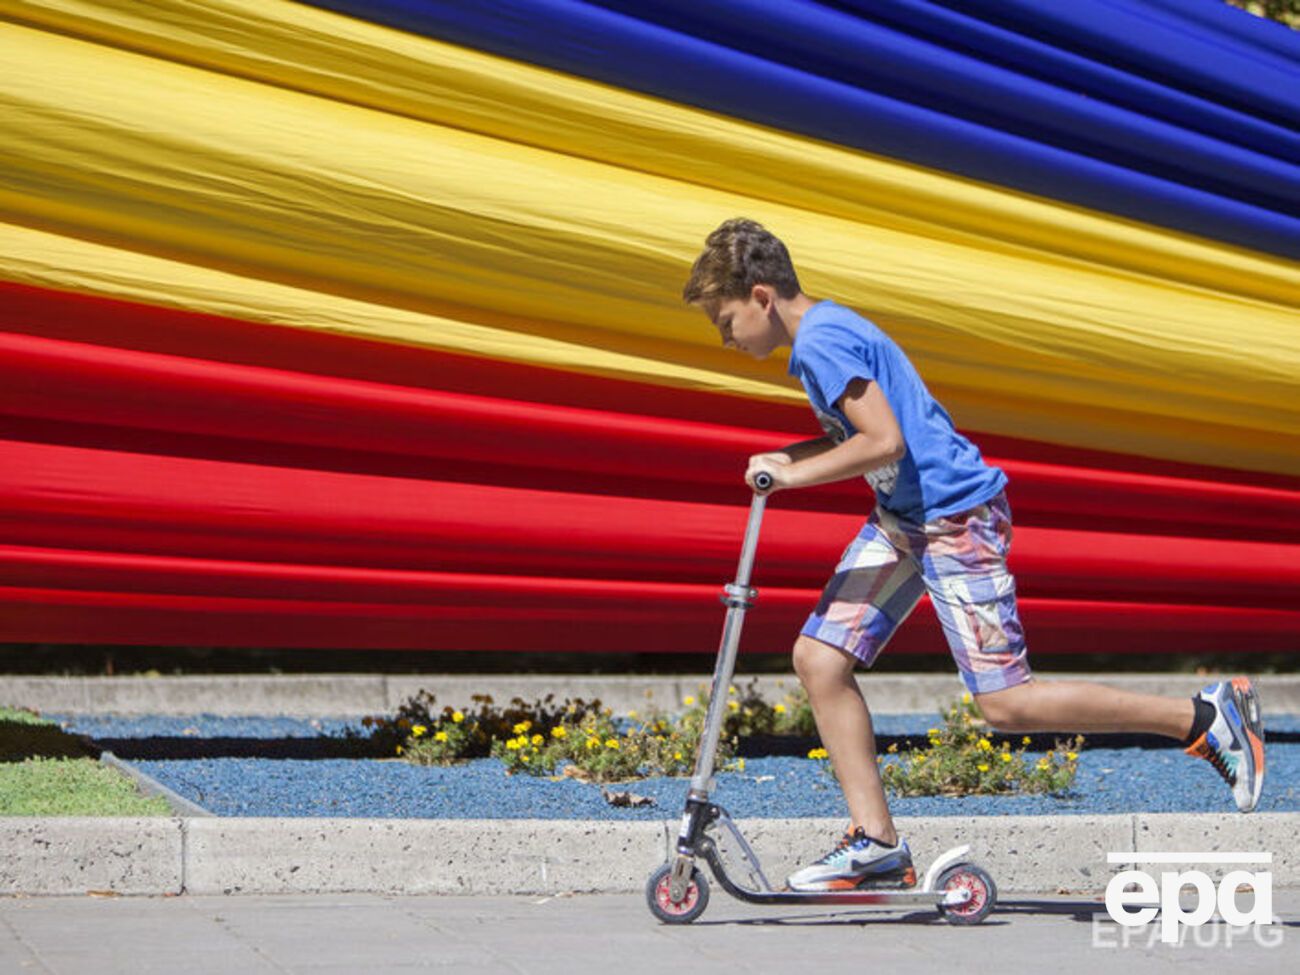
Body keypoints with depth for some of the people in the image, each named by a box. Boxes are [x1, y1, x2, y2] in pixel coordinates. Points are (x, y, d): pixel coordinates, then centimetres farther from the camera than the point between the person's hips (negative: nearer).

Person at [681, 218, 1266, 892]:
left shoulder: (820, 342, -18)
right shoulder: (824, 331, 13)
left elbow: (884, 442, -26)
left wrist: (795, 475, -17)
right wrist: (789, 458, 11)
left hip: (954, 518, -11)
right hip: (901, 519, 11)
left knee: (1006, 704, -9)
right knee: (819, 657, 3)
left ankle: (1207, 717, 0)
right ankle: (876, 843, 5)